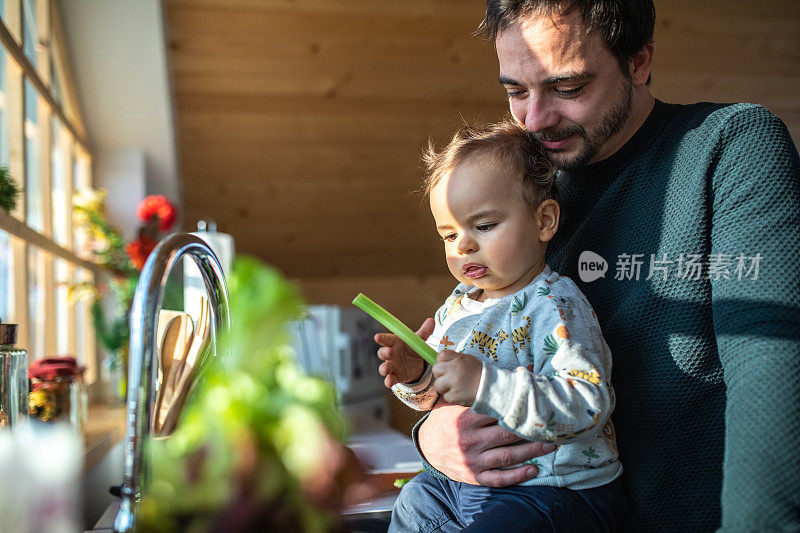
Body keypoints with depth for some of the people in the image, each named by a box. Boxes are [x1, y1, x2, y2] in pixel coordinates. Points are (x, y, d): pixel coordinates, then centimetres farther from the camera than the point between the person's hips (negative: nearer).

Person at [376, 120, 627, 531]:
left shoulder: (554, 306, -20)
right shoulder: (458, 304, 5)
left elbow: (587, 404, -32)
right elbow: (437, 393, 14)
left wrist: (487, 385, -39)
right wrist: (415, 376, -10)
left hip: (554, 490, -8)